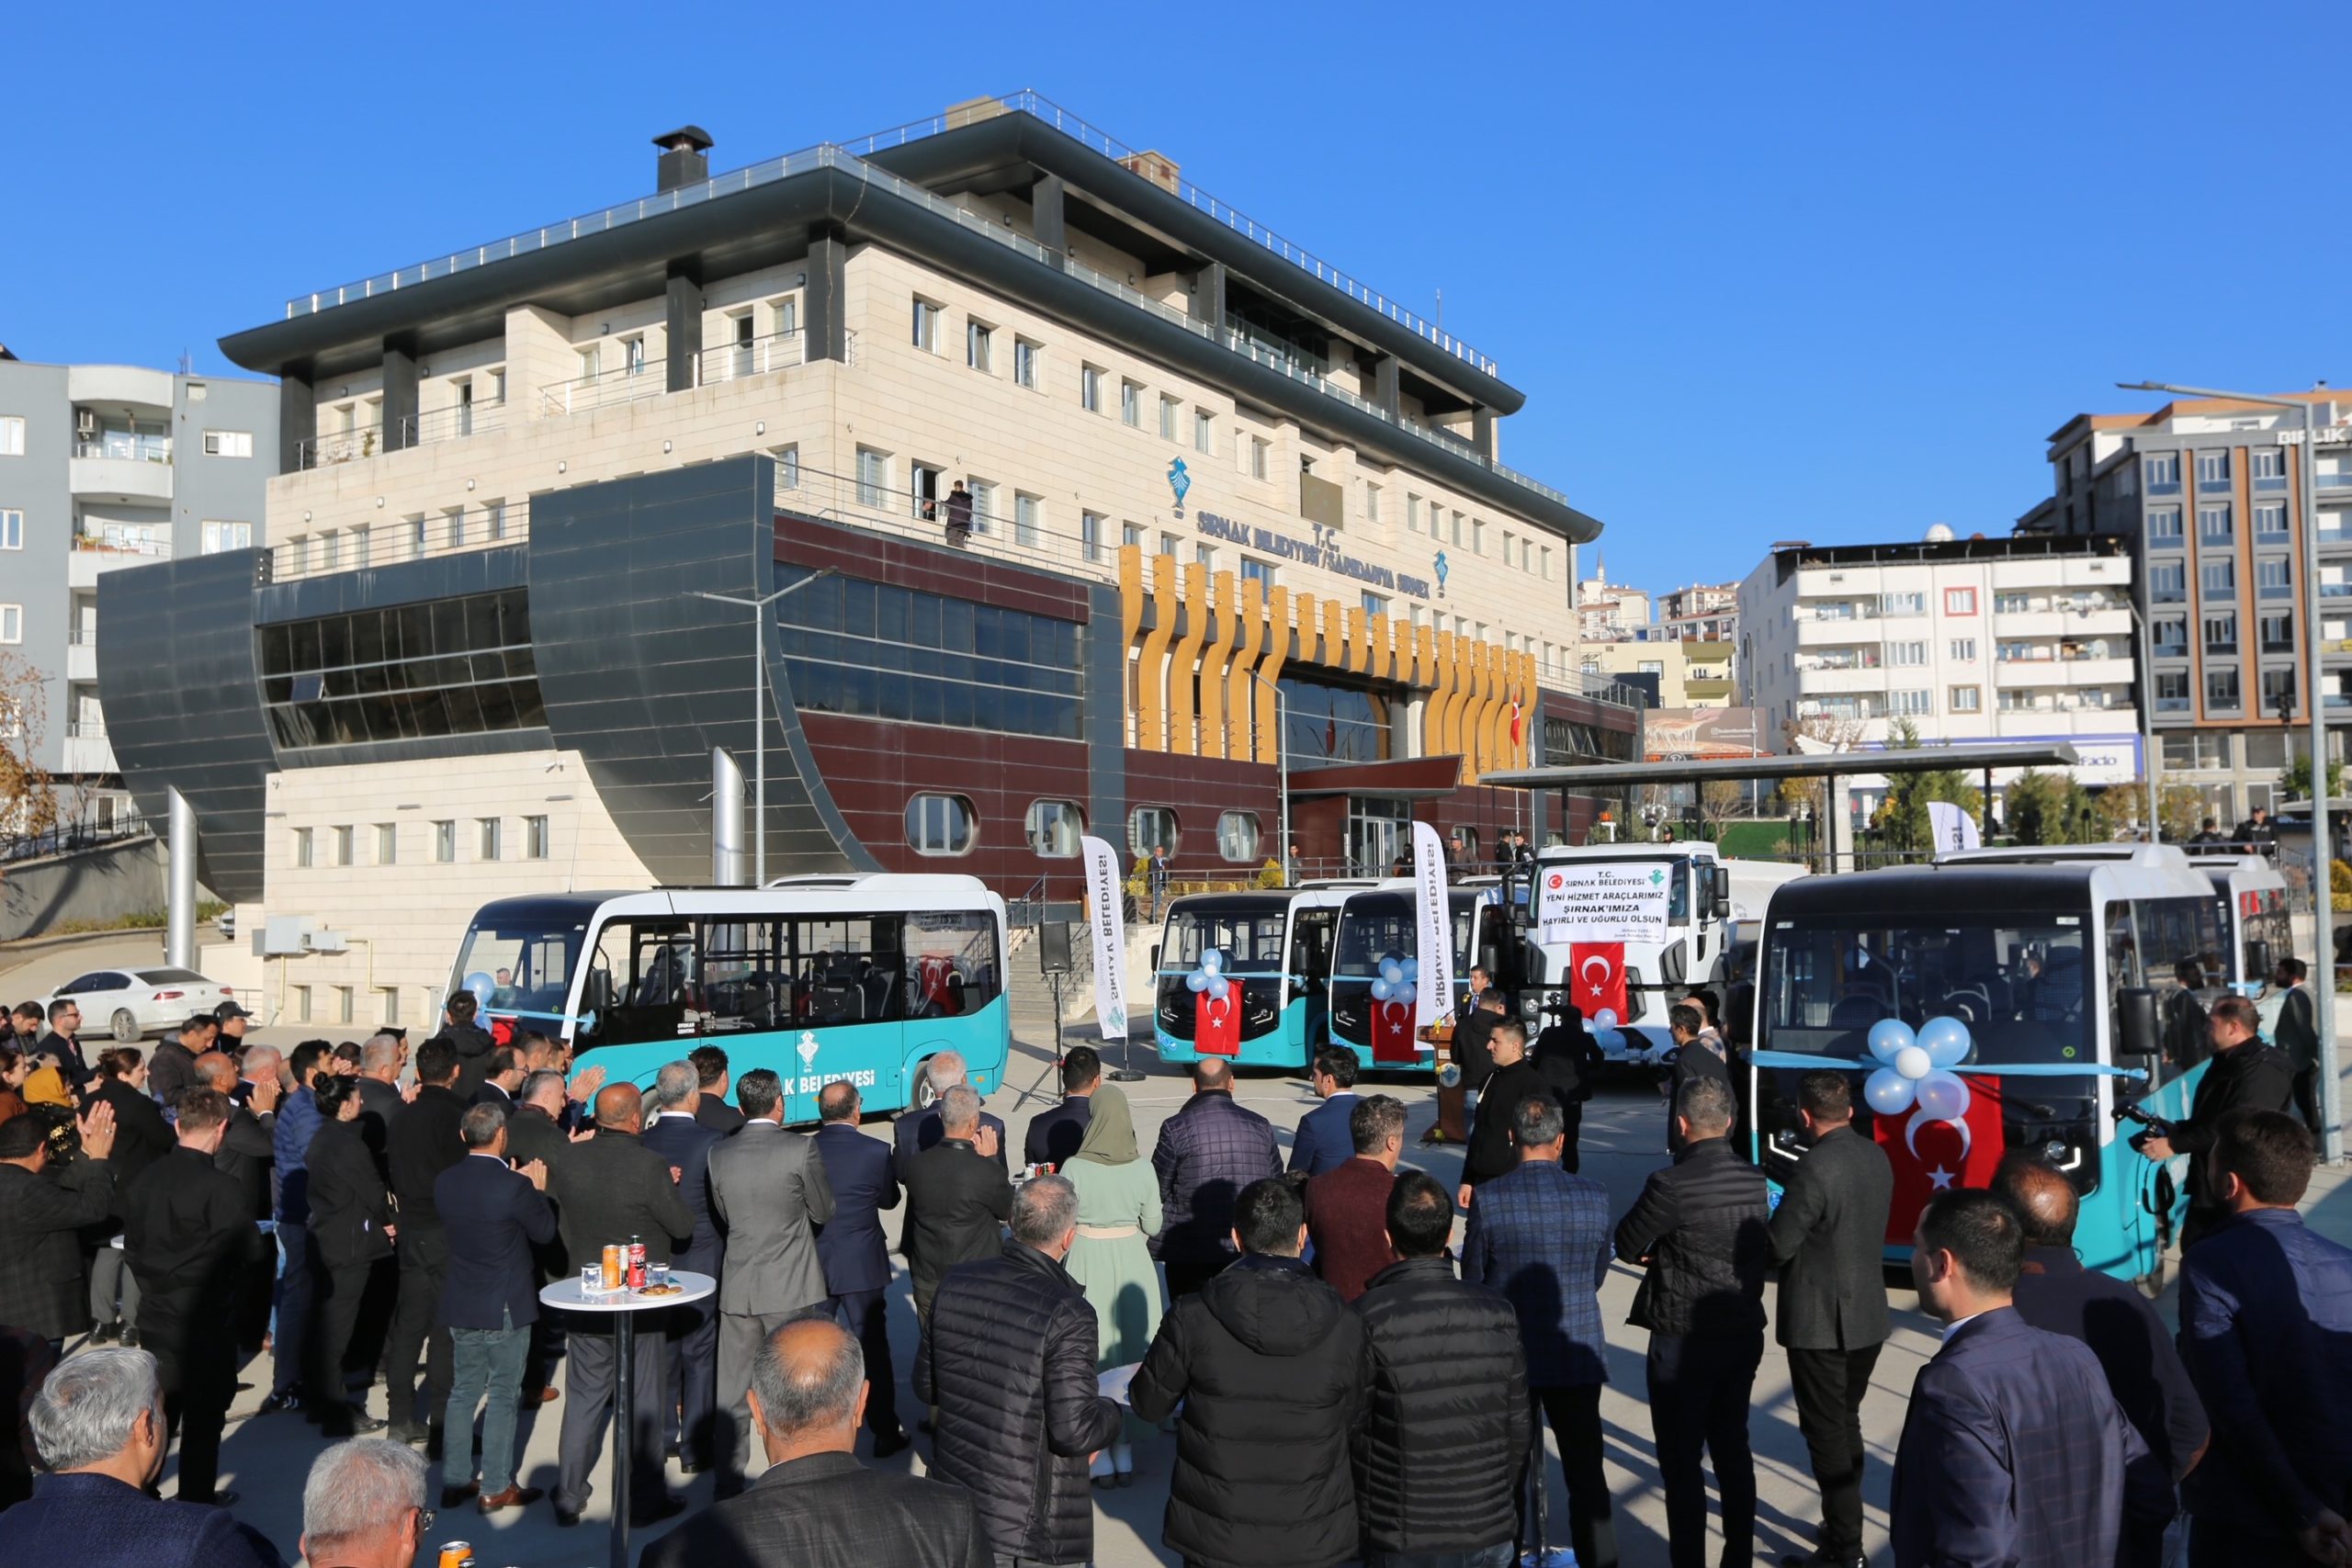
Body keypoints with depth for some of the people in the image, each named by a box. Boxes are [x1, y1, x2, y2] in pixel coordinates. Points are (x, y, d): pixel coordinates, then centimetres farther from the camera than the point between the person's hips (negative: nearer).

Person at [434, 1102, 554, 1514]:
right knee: (502, 1396, 5)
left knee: (462, 1392, 17)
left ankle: (454, 1481, 25)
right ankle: (495, 1488, 12)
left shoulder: (444, 1182, -2)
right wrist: (538, 1190, 4)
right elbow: (545, 1232, -8)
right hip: (505, 1308, -6)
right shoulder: (513, 1186, -21)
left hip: (460, 1306, 6)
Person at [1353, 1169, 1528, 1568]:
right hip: (1489, 1533, 3)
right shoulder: (1498, 1314, -7)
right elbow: (1519, 1424, 0)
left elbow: (1352, 1427, -11)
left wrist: (1365, 1514, 6)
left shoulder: (1368, 1317, -16)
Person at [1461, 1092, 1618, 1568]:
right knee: (1587, 1475, 12)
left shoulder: (1489, 1200, -15)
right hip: (1578, 1356, 1)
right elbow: (1598, 1275, 6)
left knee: (1506, 1475, 14)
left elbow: (1473, 1281, -3)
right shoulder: (1594, 1196, -8)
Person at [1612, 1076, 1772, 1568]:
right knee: (1733, 1448, 20)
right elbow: (1763, 1251, 8)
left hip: (1683, 1341, -7)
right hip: (1744, 1333, 7)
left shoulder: (1672, 1185, -21)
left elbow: (1627, 1246, -11)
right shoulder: (1755, 1180, -1)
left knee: (1681, 1461, 5)